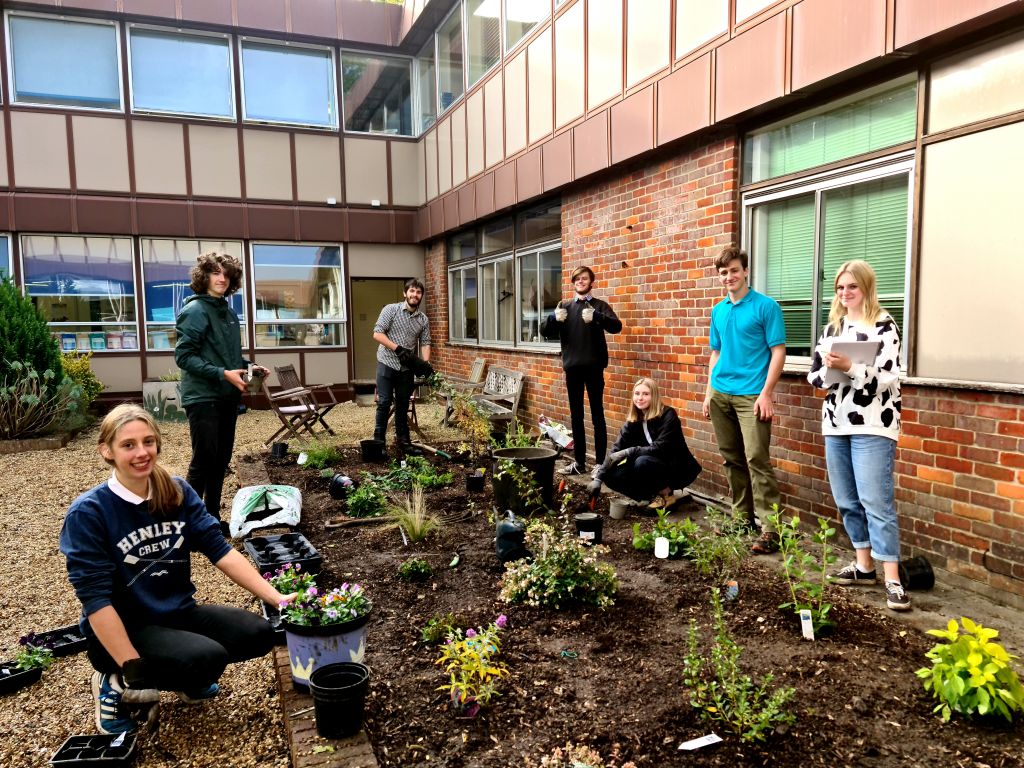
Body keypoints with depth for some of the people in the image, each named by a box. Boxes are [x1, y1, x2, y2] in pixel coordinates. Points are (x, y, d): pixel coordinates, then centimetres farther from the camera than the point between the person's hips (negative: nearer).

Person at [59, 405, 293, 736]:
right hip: (124, 628, -5)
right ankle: (118, 685, -1)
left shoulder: (177, 492, -4)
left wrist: (275, 597, -19)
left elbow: (221, 550, -9)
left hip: (179, 612, 6)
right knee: (208, 658, -29)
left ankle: (188, 680, 14)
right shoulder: (88, 513, -18)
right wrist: (133, 666, -23)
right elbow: (95, 599, -20)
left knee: (258, 634, -12)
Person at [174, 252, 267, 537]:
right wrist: (223, 374, -24)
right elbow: (183, 356, -18)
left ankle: (212, 519, 25)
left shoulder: (228, 311, 12)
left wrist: (248, 366, 4)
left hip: (227, 396, 8)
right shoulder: (195, 310, -12)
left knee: (221, 460, 13)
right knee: (203, 461, -3)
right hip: (203, 397, -8)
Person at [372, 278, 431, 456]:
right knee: (384, 403, -4)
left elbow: (425, 343, 5)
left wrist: (425, 363, -13)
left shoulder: (423, 319, 7)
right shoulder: (391, 309, -5)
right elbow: (377, 334, -11)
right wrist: (398, 349, -20)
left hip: (407, 367, 4)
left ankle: (404, 442, 17)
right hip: (387, 363, -4)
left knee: (403, 405, 10)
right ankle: (378, 441, 3)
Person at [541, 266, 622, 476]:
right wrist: (554, 318, -18)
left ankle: (601, 462, 4)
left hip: (593, 366, -3)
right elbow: (545, 331, 4)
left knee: (597, 414, 0)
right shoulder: (565, 307, 12)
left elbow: (616, 326, -15)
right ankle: (579, 462, 16)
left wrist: (596, 316, -33)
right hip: (572, 367, 4)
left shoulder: (600, 305, 2)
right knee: (576, 415, 8)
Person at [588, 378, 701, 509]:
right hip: (653, 466, 6)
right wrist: (598, 478, -16)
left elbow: (660, 448, -26)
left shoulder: (668, 415, -16)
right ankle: (656, 493, 0)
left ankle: (667, 493, -8)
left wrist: (630, 452, -34)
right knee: (612, 476, -13)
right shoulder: (633, 421, 0)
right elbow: (616, 449, -7)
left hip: (677, 469, -6)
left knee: (642, 462, -34)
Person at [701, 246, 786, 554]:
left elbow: (778, 351, -7)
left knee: (756, 459, -10)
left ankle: (769, 528, -6)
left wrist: (766, 394, -15)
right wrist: (709, 393, 14)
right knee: (732, 459, 12)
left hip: (751, 395, -6)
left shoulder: (765, 306, -4)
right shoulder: (718, 311, 14)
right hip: (720, 395, 6)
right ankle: (742, 515, 25)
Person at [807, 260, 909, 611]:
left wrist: (848, 367, -24)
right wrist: (829, 368, -10)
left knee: (876, 502, -9)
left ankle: (892, 579, -3)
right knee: (847, 500, 11)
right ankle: (864, 564, 24)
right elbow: (814, 376, 10)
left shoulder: (884, 325, -5)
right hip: (835, 424, 6)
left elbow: (886, 379, -14)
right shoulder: (832, 327, 13)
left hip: (872, 425, -6)